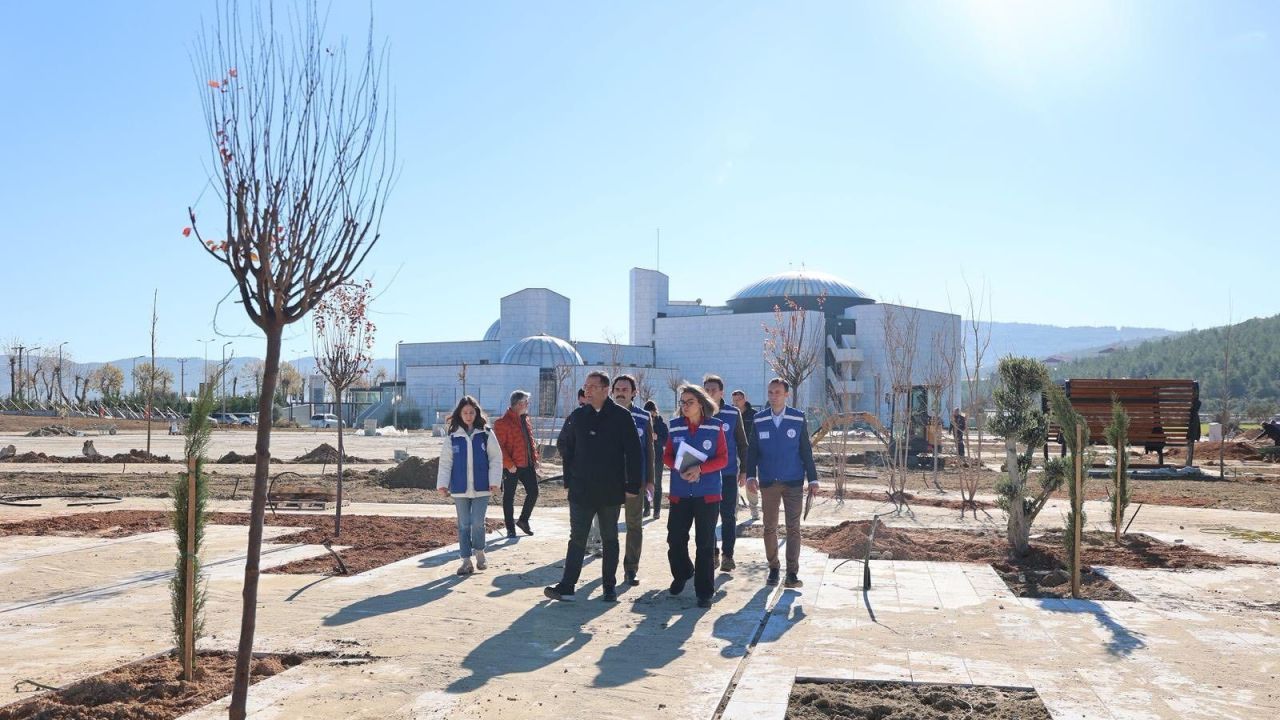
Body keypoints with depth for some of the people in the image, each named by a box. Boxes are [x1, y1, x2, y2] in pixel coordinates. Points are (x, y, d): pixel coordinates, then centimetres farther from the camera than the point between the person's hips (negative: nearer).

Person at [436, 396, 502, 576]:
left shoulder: (486, 434, -1)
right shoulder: (453, 437, 2)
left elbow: (496, 458, 0)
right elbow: (445, 462, 3)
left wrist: (494, 480, -7)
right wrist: (442, 483, -6)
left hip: (481, 487, -1)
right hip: (460, 488, 2)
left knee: (478, 523, -4)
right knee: (463, 525, 7)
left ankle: (479, 551, 22)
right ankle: (466, 560, 17)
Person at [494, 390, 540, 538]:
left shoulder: (525, 419, 12)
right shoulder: (503, 422, -14)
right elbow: (499, 447, -17)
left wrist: (535, 457, 11)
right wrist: (509, 464, -20)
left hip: (527, 465, 8)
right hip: (512, 467, -8)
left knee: (533, 492, 9)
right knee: (509, 497, 5)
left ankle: (523, 520, 27)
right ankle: (510, 528, 14)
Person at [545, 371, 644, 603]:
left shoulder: (621, 417, -6)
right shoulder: (577, 416, 4)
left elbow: (634, 453, -6)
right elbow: (567, 449, 12)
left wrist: (633, 486, -8)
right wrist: (570, 477, 5)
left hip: (611, 491, -2)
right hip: (581, 490, 2)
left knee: (610, 539, 10)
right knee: (577, 538, 1)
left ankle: (610, 587, 18)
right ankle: (566, 586, 1)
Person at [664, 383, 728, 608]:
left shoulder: (715, 426, -3)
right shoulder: (675, 427, 4)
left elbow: (723, 459, -5)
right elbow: (667, 456, 7)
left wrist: (700, 469, -20)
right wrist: (679, 469, -14)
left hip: (708, 494, -2)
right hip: (680, 493, 3)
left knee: (705, 544, 1)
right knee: (675, 539, 5)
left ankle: (704, 592, 11)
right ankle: (682, 574, 34)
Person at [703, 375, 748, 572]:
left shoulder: (733, 413, 0)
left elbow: (742, 444, 6)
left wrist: (743, 470, 2)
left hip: (728, 473, -1)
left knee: (728, 516, 1)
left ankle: (727, 555, 10)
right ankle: (712, 553, 17)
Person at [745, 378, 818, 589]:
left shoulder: (798, 419, 0)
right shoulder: (758, 420, 2)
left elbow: (806, 450, 3)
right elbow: (752, 450, 5)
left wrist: (813, 479, 2)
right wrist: (750, 475, -8)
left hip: (794, 482, -1)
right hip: (768, 482, 1)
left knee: (793, 527, -1)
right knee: (770, 527, 7)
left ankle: (792, 571, 4)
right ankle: (773, 567, 19)